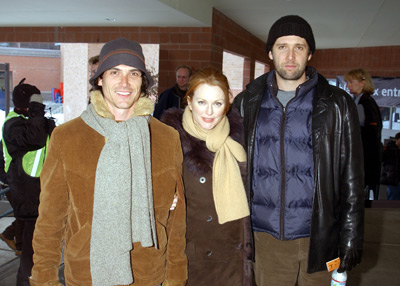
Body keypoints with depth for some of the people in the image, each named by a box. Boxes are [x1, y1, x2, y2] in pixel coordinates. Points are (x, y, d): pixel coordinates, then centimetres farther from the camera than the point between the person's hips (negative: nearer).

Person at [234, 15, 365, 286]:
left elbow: (352, 177, 0)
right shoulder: (247, 103, 5)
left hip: (317, 237, -1)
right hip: (265, 236, 2)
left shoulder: (337, 104, 0)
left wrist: (352, 236, -3)